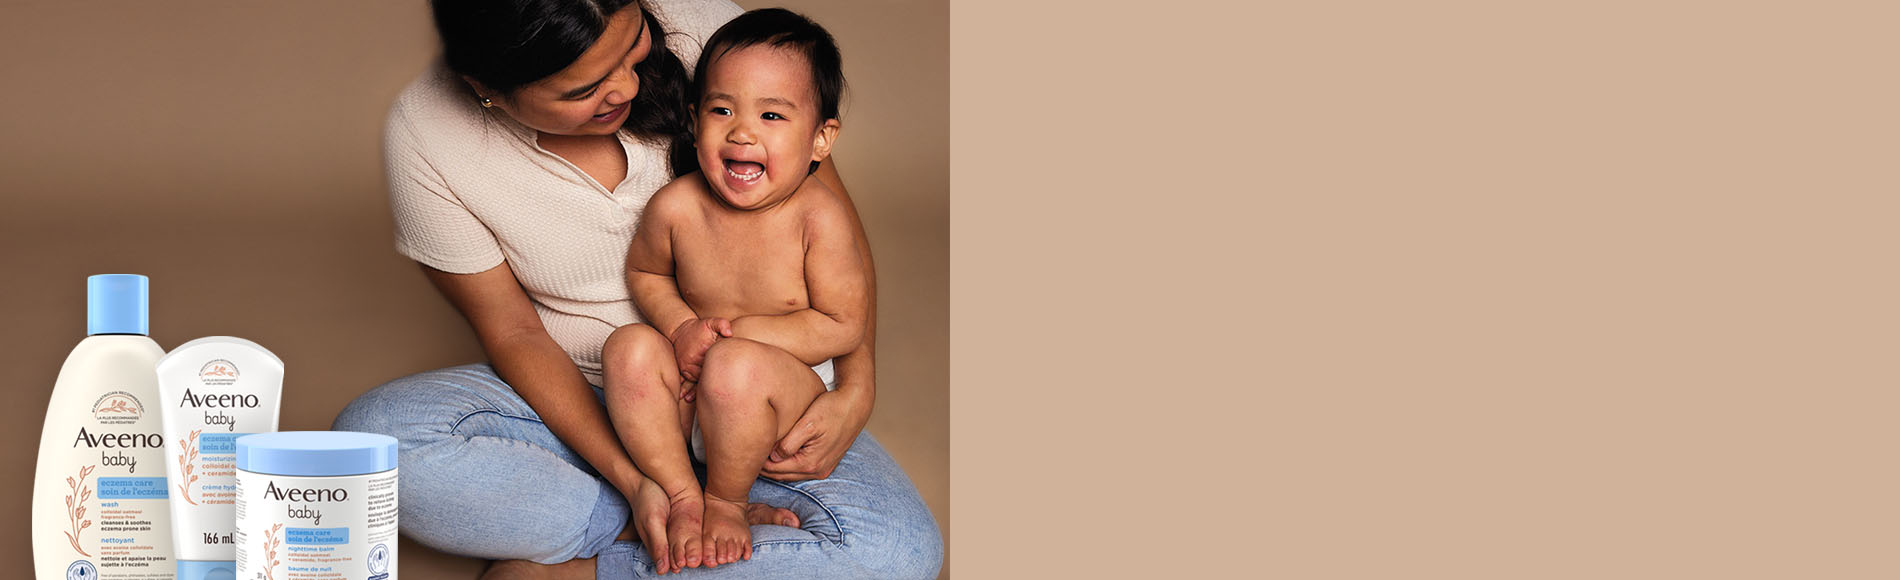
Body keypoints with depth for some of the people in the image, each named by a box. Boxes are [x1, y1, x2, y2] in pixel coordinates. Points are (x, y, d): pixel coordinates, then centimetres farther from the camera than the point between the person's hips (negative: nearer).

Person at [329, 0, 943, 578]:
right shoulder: (423, 136, -18)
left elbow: (833, 210, -6)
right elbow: (513, 333, -11)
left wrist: (856, 389, -17)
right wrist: (629, 478, -24)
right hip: (571, 399, 0)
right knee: (370, 432, -31)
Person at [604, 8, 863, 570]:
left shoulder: (819, 218, -19)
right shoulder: (676, 207, -10)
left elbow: (843, 327, -14)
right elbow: (645, 272, 12)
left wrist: (739, 332, -21)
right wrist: (682, 326, -10)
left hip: (789, 391, -3)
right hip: (686, 394, 4)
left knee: (735, 367, -36)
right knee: (629, 347, -25)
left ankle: (725, 501, -8)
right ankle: (682, 496, -14)